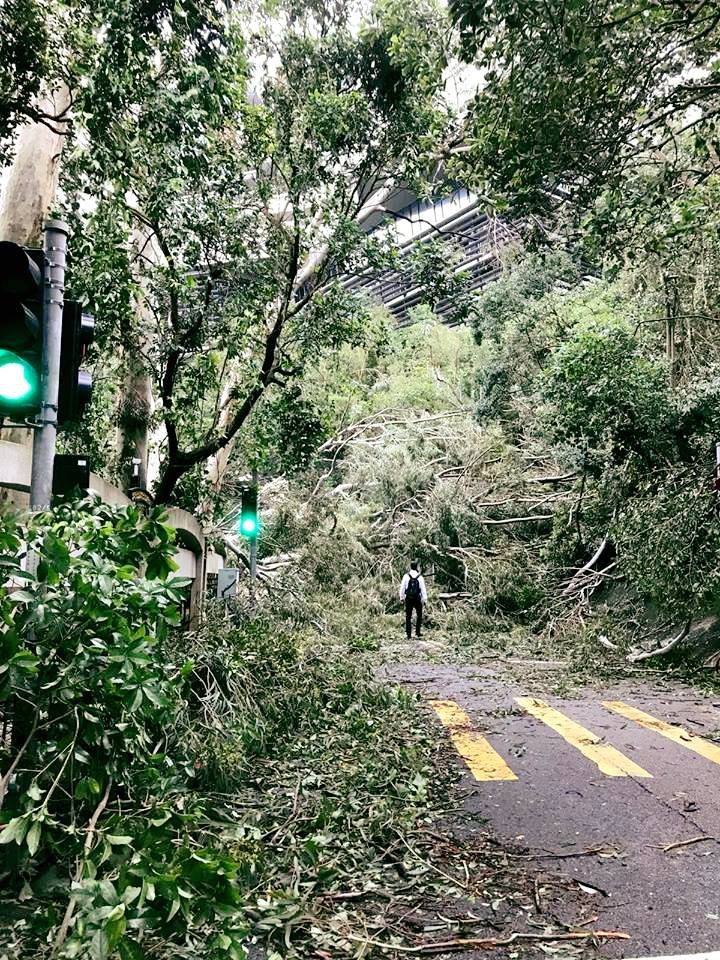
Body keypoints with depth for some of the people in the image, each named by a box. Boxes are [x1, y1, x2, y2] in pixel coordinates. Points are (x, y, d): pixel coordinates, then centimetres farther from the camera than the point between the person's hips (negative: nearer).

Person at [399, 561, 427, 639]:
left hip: (408, 598, 1)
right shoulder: (420, 577, -7)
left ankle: (408, 634, 7)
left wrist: (402, 597, 11)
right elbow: (423, 589, -5)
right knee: (419, 615, 15)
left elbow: (402, 587, -1)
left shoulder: (406, 576, -6)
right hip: (417, 599, -1)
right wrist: (424, 600, 2)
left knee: (408, 616, 7)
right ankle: (417, 632, 11)